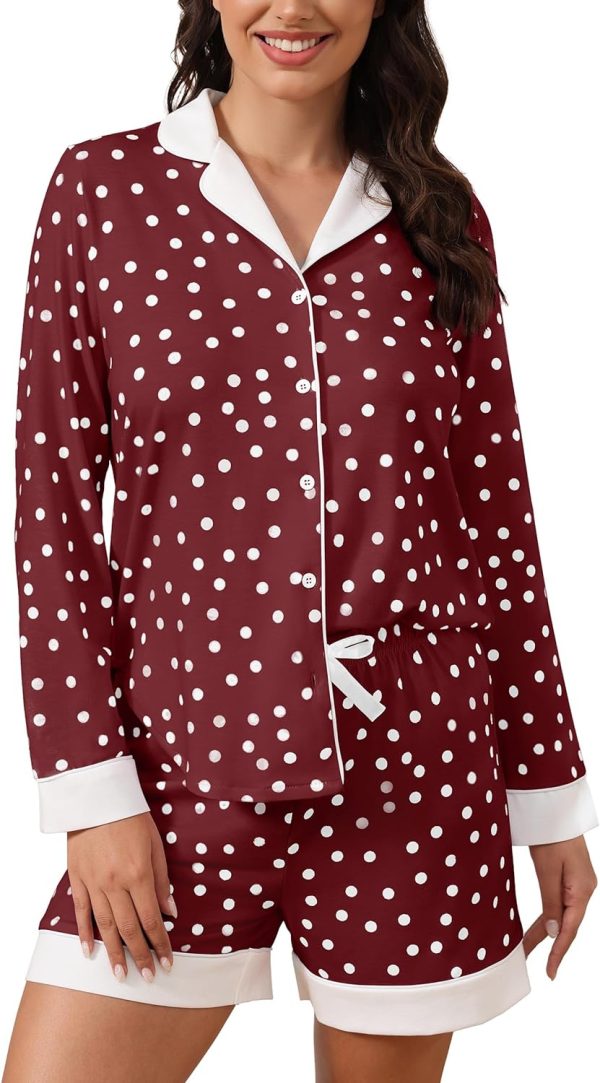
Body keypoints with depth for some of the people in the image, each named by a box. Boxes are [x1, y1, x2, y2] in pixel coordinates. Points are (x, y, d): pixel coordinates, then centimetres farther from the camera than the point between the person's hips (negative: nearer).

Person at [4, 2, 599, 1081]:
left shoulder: (440, 220, 6)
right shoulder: (101, 189, 1)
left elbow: (495, 516, 7)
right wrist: (92, 787, -6)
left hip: (416, 779, 2)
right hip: (185, 761, -1)